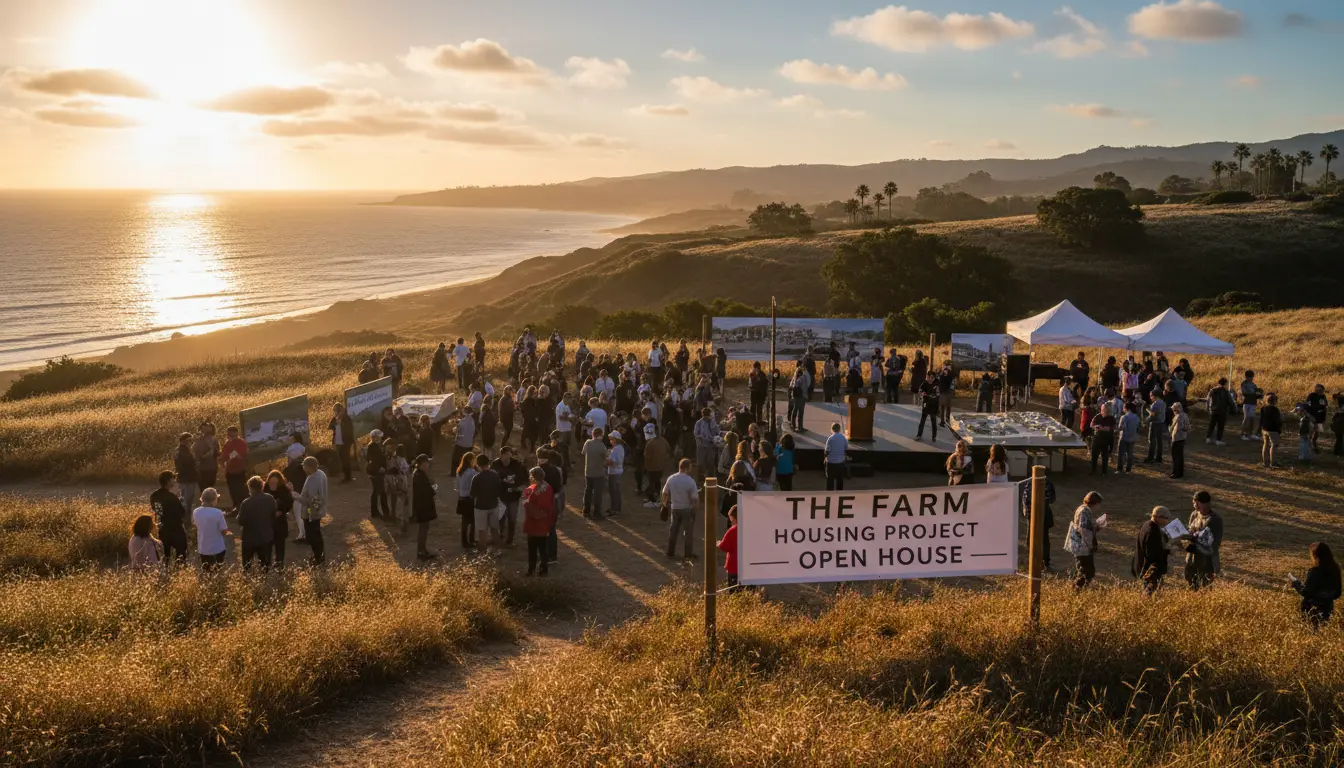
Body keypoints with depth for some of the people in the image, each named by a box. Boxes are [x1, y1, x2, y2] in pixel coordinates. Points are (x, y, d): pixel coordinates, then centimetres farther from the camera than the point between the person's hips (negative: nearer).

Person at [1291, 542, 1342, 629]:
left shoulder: (1315, 572, -25)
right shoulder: (1334, 569, -3)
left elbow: (1306, 592, -19)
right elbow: (1336, 593, 7)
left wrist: (1295, 583, -4)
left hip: (1313, 610, -7)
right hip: (1328, 607, 7)